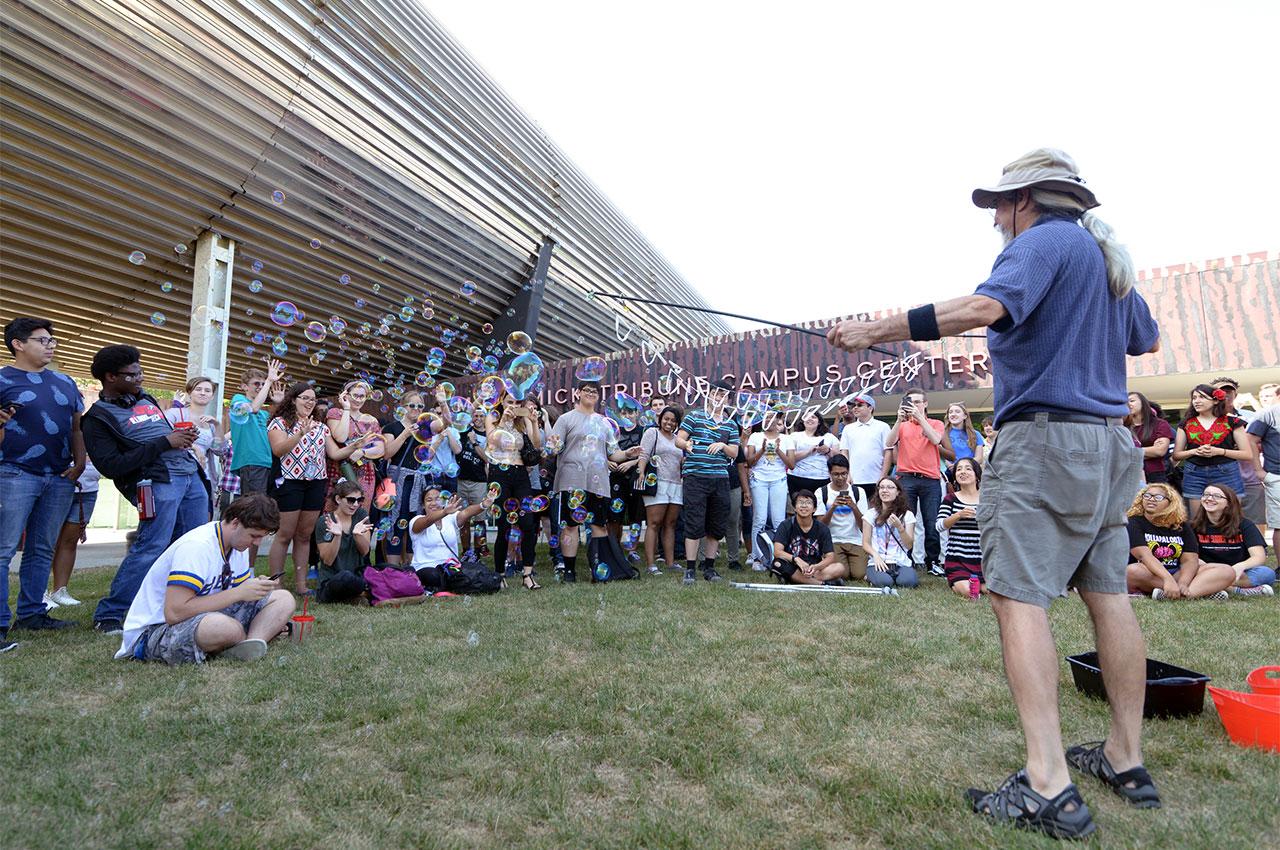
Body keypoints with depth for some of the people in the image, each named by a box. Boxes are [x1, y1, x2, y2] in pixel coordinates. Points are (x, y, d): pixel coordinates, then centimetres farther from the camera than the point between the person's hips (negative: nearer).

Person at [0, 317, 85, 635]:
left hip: (60, 478, 5)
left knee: (42, 550, 10)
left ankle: (31, 613, 17)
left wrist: (79, 463, 6)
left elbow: (77, 427, 18)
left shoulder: (65, 382, 15)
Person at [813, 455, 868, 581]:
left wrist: (853, 507, -18)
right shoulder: (821, 492, 0)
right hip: (833, 541, -2)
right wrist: (832, 507, -20)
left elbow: (863, 525, 0)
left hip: (855, 541, 2)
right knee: (842, 573, -23)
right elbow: (820, 525, -5)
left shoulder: (858, 491, 5)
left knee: (859, 574, -17)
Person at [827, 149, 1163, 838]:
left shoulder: (1045, 241, -7)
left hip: (1043, 438, -10)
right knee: (1107, 593, 11)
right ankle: (1126, 759, 21)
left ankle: (1048, 786, -13)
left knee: (1018, 595, -11)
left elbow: (984, 307, -27)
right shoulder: (1107, 253, 21)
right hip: (1107, 442, 10)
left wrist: (875, 329, -26)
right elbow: (1148, 340, 33)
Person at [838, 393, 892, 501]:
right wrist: (847, 475, -1)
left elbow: (888, 453, 0)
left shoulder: (882, 427, 5)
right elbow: (844, 453, 10)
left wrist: (883, 477, -7)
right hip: (854, 481, 2)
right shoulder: (848, 428, 13)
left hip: (876, 481, -2)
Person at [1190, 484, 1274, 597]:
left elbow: (1260, 557, -10)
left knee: (1267, 573, -31)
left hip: (1240, 574, 0)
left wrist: (1240, 567, -32)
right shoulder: (1195, 526, 4)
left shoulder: (1244, 525, 2)